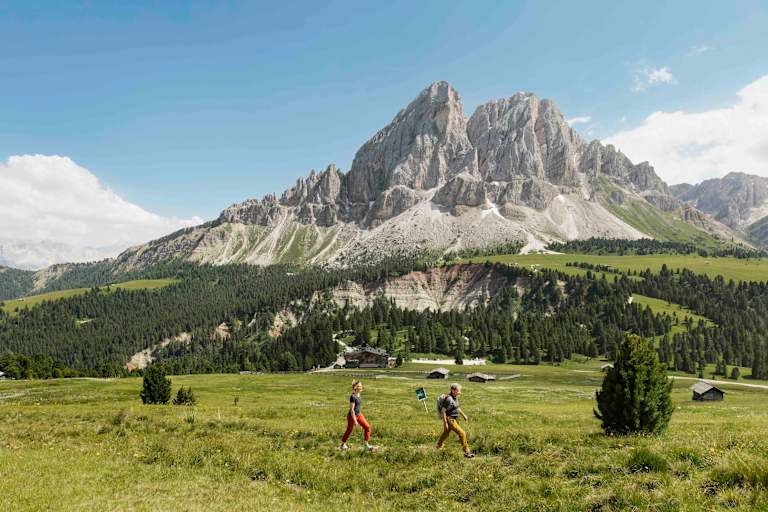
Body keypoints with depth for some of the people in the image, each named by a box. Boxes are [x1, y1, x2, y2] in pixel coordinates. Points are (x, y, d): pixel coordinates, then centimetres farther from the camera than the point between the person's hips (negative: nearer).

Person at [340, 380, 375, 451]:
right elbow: (352, 409, -24)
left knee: (367, 427, -2)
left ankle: (367, 445, 6)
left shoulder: (358, 394, 1)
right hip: (352, 416, -8)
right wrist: (355, 420, -23)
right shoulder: (353, 396, -24)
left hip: (359, 414, 8)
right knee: (349, 430, 10)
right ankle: (343, 445, 32)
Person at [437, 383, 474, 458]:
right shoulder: (449, 399, -26)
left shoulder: (455, 397, 3)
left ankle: (439, 447, 49)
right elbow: (443, 411, -24)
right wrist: (445, 423, -23)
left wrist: (463, 415, 18)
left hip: (454, 419, 10)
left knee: (446, 433, 27)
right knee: (462, 434, -12)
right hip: (450, 420, -10)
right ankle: (466, 452, -5)